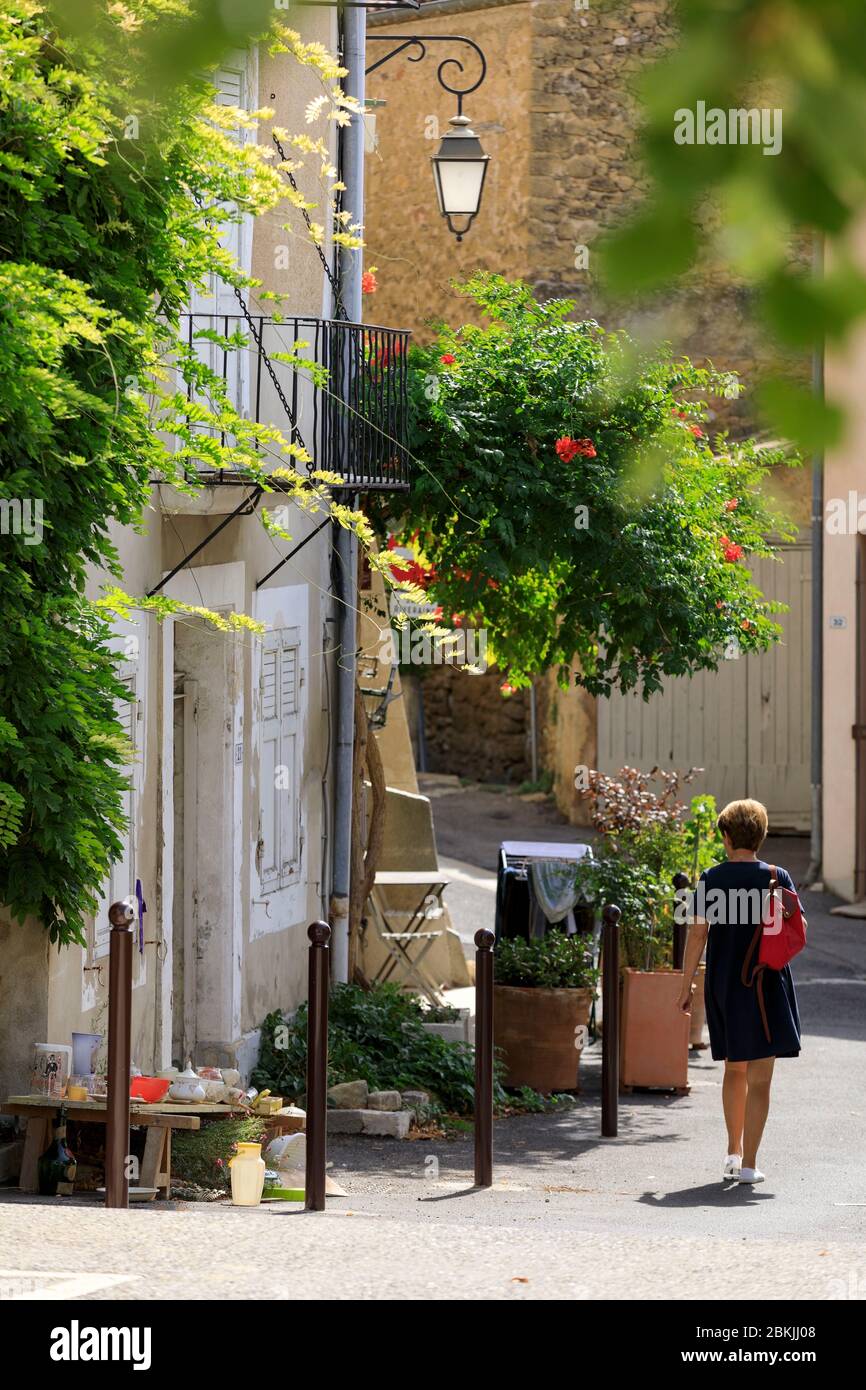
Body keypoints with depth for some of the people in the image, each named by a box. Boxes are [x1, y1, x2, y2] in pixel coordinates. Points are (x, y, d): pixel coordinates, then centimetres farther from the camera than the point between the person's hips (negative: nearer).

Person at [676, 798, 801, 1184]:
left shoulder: (710, 880, -3)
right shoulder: (777, 878, -5)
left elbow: (697, 934, -4)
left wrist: (686, 986, 2)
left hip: (722, 987, 2)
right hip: (767, 986, -2)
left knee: (734, 1069, 21)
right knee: (759, 1078, 0)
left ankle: (734, 1151, 25)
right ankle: (748, 1164, -4)